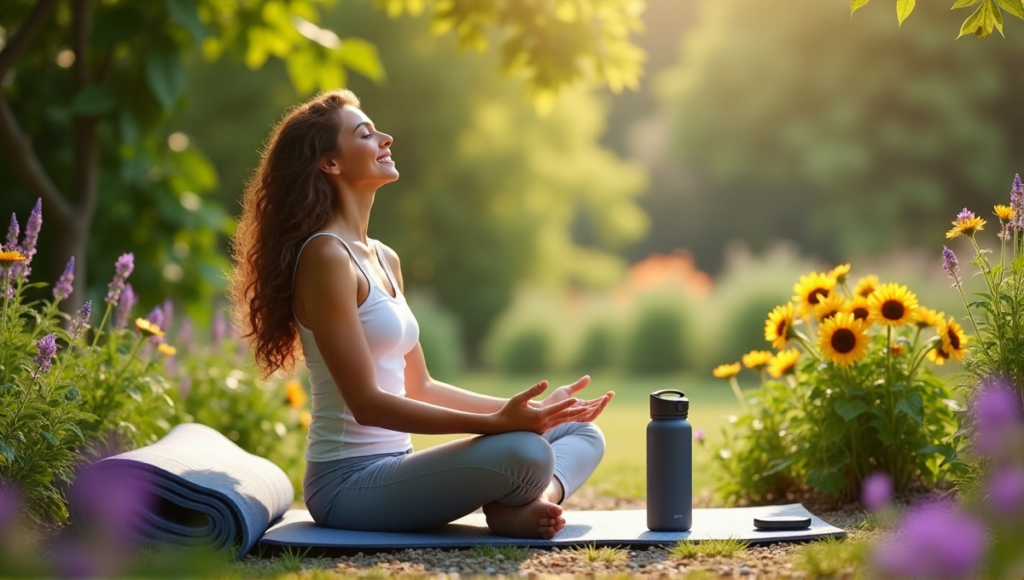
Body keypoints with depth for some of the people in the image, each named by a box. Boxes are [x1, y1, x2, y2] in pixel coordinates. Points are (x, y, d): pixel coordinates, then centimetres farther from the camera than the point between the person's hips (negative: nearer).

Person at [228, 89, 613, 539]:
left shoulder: (385, 260, 15)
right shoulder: (325, 257, -14)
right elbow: (365, 402, -19)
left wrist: (527, 408, 11)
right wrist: (494, 423, -24)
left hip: (394, 466, 10)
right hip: (350, 483, -10)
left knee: (582, 433, 6)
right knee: (523, 452, -32)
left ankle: (535, 499, -20)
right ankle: (510, 505, -4)